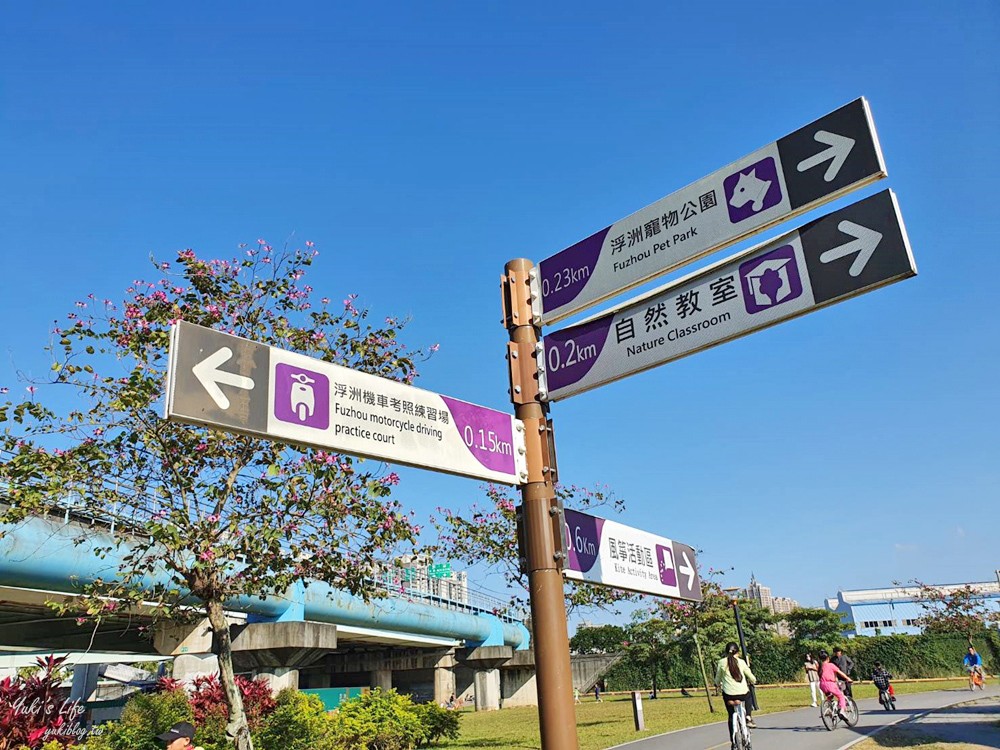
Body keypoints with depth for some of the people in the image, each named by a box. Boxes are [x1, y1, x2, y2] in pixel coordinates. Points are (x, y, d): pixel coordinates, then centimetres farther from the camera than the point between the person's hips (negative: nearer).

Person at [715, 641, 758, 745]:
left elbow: (717, 679, 12)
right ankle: (748, 718, 18)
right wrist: (753, 682, 33)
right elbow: (751, 677, 10)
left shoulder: (721, 662, 2)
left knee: (731, 716, 17)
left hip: (728, 694, 0)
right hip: (743, 693, 0)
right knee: (748, 697, 35)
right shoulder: (741, 662, 2)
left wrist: (718, 685, 34)